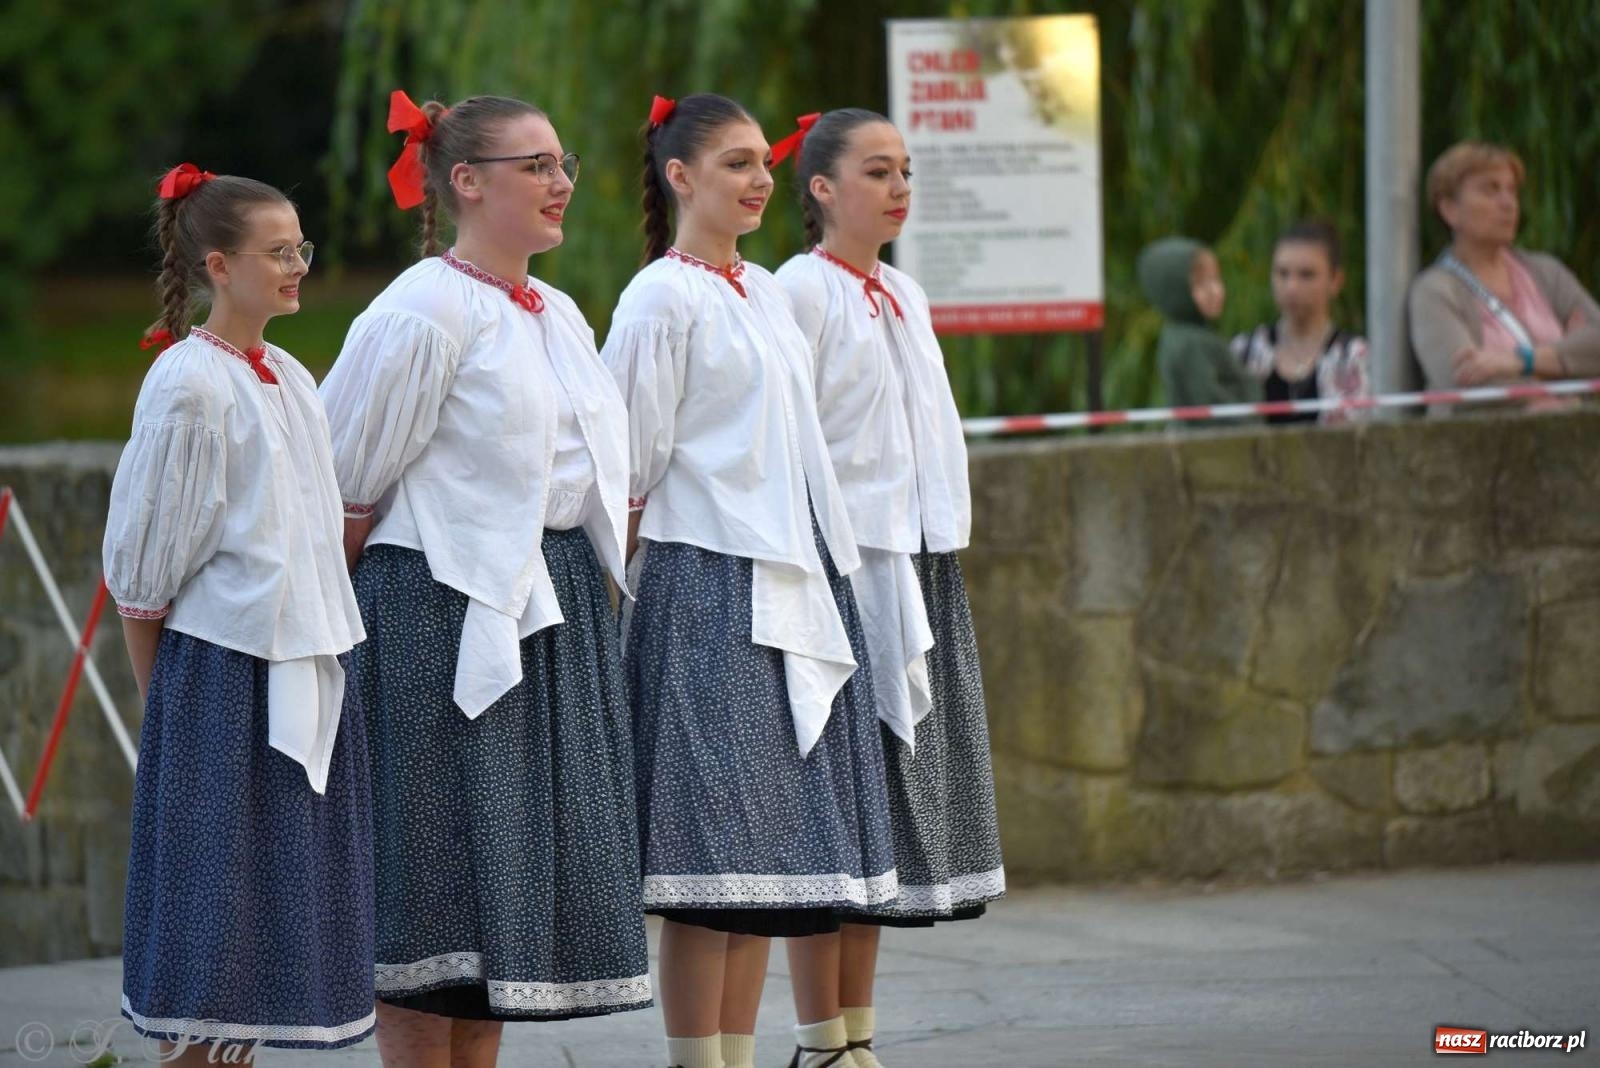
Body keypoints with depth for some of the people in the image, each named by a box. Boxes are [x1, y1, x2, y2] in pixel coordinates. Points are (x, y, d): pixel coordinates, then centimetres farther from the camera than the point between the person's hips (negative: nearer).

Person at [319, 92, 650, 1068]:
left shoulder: (560, 317, 14)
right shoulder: (424, 313, -12)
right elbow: (351, 490, -7)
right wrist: (349, 612, 0)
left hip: (555, 608, 8)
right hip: (450, 610, -8)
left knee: (520, 867, 9)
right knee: (439, 869, -5)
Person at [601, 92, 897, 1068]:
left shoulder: (766, 293, 16)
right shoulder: (663, 300, -7)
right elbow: (629, 466, -8)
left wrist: (827, 568, 17)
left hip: (799, 583, 8)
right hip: (709, 585, -8)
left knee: (773, 841, 7)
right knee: (715, 841, -8)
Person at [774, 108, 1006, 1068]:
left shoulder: (905, 295, 16)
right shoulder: (800, 290, -7)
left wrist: (941, 552, 14)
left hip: (922, 565, 8)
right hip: (846, 562, -8)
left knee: (898, 796, 7)